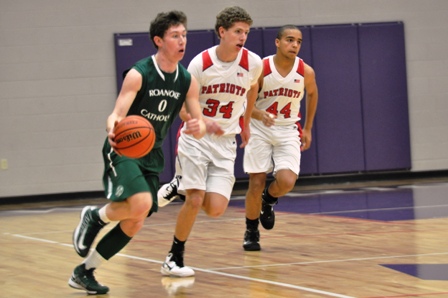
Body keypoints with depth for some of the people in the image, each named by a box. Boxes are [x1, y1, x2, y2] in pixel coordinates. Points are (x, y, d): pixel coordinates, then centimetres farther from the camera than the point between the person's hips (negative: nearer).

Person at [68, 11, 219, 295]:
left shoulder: (188, 81, -2)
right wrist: (112, 130, -46)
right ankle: (94, 216, 0)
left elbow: (200, 125, 2)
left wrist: (198, 127, -24)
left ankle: (85, 272, 19)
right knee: (141, 203, -30)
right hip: (123, 148, -6)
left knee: (135, 223, 5)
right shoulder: (139, 74, -18)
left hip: (152, 154, 7)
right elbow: (117, 115, -22)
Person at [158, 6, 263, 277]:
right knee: (195, 200, -13)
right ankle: (174, 259, 6)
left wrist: (246, 123, 25)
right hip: (195, 139, -3)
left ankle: (180, 187, 23)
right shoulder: (200, 63, -14)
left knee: (216, 209, -9)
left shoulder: (253, 63, -7)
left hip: (225, 143, 3)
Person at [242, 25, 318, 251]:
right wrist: (260, 115, -29)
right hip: (260, 130, -1)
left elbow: (312, 94, 13)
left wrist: (307, 128, 14)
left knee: (286, 181, -17)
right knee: (256, 183, -4)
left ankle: (269, 200, 19)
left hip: (288, 131, 2)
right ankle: (251, 232, 18)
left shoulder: (306, 72, -9)